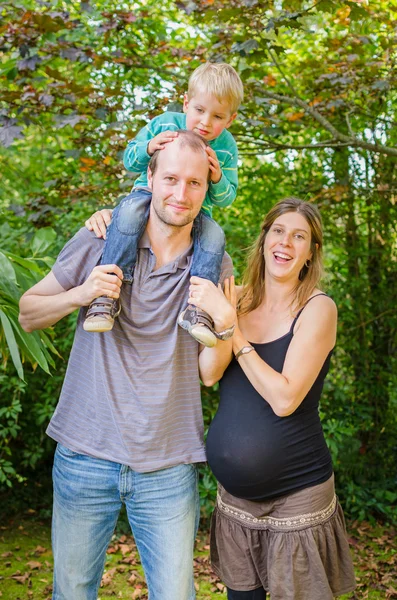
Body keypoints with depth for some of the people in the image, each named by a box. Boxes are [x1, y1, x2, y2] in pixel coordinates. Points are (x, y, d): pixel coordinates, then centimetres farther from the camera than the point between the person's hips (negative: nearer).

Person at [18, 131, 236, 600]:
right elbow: (27, 314, 4)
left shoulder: (215, 266, 1)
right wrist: (81, 294, -16)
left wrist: (222, 327, -23)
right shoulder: (101, 239, -3)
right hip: (85, 455, 0)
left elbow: (209, 372, -2)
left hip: (167, 468, 1)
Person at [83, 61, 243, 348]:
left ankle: (197, 307, -29)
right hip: (150, 193, -1)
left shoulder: (227, 147, -2)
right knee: (130, 211, -35)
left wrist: (218, 179, -24)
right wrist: (148, 148, -23)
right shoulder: (163, 123, -5)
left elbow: (226, 198, -1)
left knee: (214, 236, -30)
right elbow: (129, 161, 0)